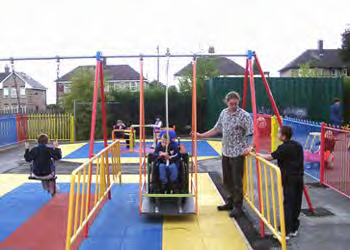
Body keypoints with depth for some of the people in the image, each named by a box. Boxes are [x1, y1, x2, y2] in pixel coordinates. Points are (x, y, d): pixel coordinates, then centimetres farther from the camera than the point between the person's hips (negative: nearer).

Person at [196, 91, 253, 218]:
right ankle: (230, 202, 31)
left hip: (238, 153, -6)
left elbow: (254, 133, -17)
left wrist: (251, 147, -30)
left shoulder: (244, 115, -13)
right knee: (227, 180, 16)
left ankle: (237, 206, 13)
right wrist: (201, 135, 14)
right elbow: (217, 129, 16)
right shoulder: (224, 113, 7)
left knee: (237, 181, 1)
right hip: (226, 152, 6)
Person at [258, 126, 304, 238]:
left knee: (288, 204, -5)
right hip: (299, 177, 7)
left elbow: (270, 157, -15)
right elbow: (299, 161, 16)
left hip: (289, 179, -7)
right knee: (297, 203, 11)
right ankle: (294, 228, 20)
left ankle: (286, 231, -4)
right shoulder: (298, 145, 11)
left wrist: (257, 154, -5)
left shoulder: (283, 148, -12)